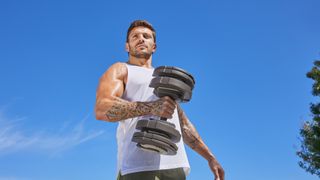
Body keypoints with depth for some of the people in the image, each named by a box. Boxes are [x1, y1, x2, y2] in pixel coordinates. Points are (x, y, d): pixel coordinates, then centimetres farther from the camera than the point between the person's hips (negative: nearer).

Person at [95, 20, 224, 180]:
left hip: (175, 165, 6)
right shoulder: (120, 70, 12)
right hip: (139, 166, -5)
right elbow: (101, 109, -9)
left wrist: (210, 157, 22)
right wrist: (151, 107, -22)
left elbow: (184, 125, 32)